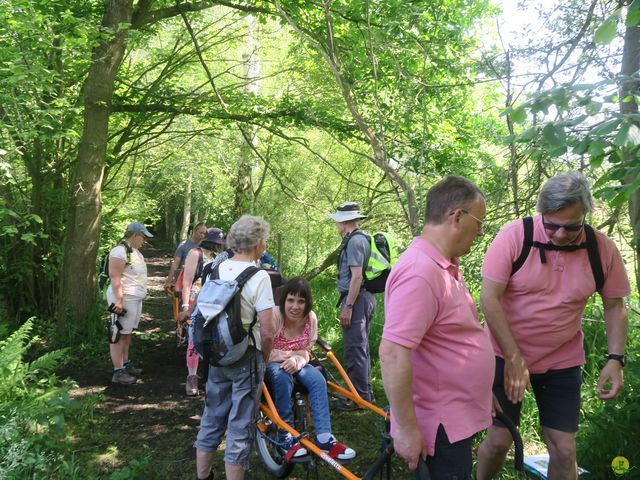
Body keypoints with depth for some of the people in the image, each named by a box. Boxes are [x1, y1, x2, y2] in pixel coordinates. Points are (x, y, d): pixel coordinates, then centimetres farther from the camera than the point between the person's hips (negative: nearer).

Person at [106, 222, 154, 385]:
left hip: (135, 298, 9)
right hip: (124, 299, -9)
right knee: (120, 334, -5)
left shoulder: (135, 251, 14)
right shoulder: (120, 251, -15)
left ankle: (125, 364, 24)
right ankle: (118, 372, -1)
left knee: (127, 333, 15)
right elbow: (115, 278, -20)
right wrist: (119, 300, -24)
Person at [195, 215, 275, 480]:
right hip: (246, 358, -6)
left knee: (212, 420, 21)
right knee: (240, 428, 6)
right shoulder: (259, 276, -18)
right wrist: (264, 359, -1)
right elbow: (267, 332, -19)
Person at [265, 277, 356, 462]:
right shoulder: (274, 315, -24)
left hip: (295, 363, 4)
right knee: (282, 376, -37)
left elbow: (306, 352, -6)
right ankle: (286, 436, -25)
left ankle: (324, 438, -21)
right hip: (271, 364, -4)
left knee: (318, 379, -24)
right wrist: (293, 354, -26)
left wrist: (297, 361, -28)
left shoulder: (311, 318, -10)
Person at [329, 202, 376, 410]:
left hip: (357, 299, -11)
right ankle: (365, 391, 28)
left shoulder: (354, 241, -15)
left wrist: (347, 306, -20)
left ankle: (360, 396, 2)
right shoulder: (361, 239, 17)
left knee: (355, 349, -5)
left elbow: (357, 277, -21)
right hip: (365, 298, 11)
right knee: (361, 347, 18)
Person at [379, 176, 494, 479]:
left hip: (459, 417, 10)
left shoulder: (445, 265, 6)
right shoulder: (420, 273, -27)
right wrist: (407, 430, -26)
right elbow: (392, 354, -31)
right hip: (441, 425, -10)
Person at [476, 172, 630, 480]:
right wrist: (514, 359, -18)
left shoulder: (602, 248, -7)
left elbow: (614, 305, 4)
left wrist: (615, 359, -8)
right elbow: (489, 298, -18)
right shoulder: (514, 236, -17)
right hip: (507, 355, -2)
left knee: (563, 449, 5)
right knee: (499, 439, 6)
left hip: (563, 362, 2)